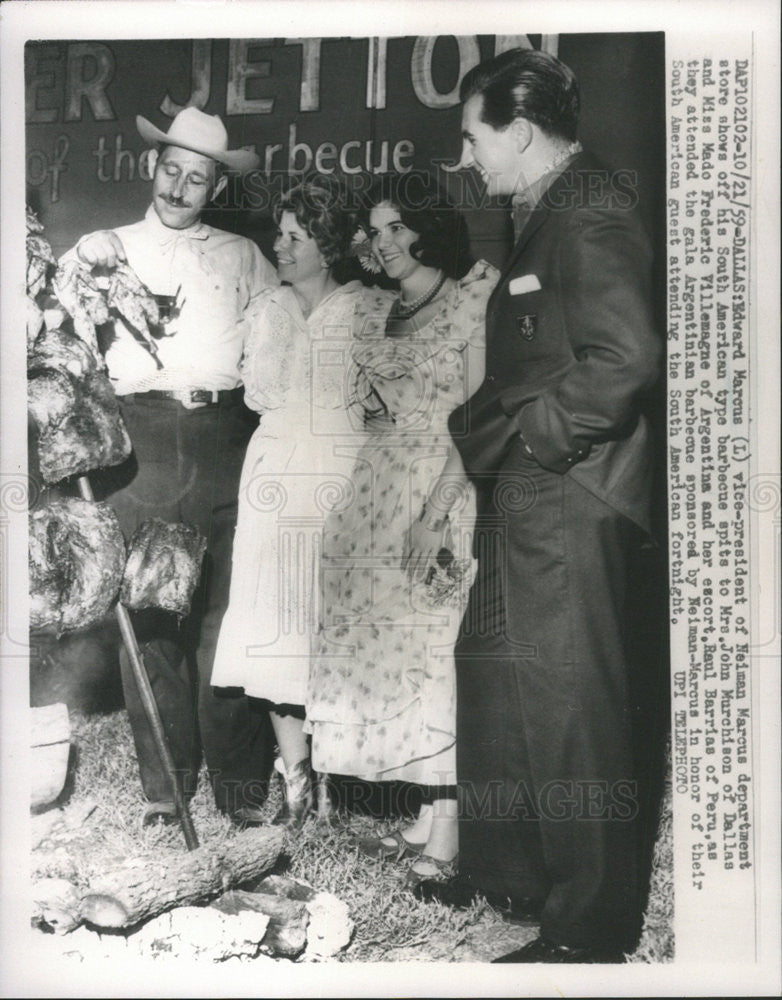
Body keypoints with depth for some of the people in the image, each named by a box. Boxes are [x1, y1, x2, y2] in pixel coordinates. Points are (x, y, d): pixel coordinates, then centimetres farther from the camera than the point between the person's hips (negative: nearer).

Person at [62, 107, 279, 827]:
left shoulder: (242, 256, 19)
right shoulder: (107, 249, 19)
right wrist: (81, 267, -3)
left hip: (223, 439, 0)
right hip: (140, 441, 1)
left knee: (229, 612, -2)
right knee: (148, 614, 0)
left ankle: (240, 786, 8)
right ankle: (165, 785, 12)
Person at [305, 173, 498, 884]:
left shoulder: (476, 300, -4)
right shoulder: (373, 309, 17)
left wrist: (439, 506, -18)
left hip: (446, 493, -6)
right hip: (377, 493, 7)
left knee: (437, 647, -6)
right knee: (384, 643, 5)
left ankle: (447, 831, 3)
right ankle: (427, 814, 15)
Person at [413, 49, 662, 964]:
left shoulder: (591, 219, -13)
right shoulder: (546, 217, 17)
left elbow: (626, 354, -26)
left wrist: (535, 438, -17)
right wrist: (487, 433, 12)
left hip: (566, 499, -10)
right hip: (524, 497, 10)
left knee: (566, 706, -2)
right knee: (492, 675, 17)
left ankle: (589, 928, 15)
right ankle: (506, 871, 35)